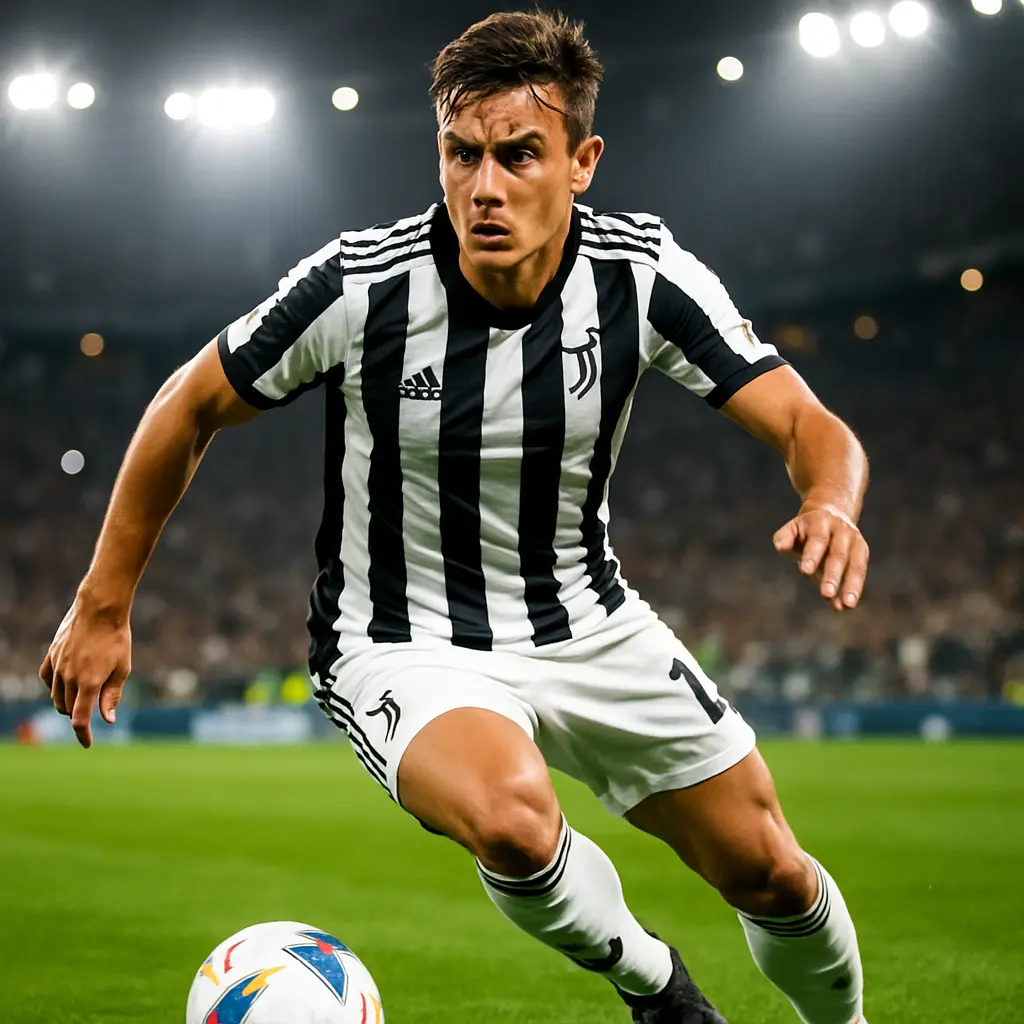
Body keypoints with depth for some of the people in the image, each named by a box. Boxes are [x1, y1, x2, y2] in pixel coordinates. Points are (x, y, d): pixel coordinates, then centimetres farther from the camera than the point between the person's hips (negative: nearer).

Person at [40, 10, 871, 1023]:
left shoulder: (641, 273, -15)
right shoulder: (360, 285, -22)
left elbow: (809, 425, -15)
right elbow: (189, 409, -7)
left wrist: (831, 504, -39)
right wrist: (103, 606, -3)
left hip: (587, 623, 3)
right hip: (402, 644, -3)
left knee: (769, 874, 5)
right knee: (513, 824, -34)